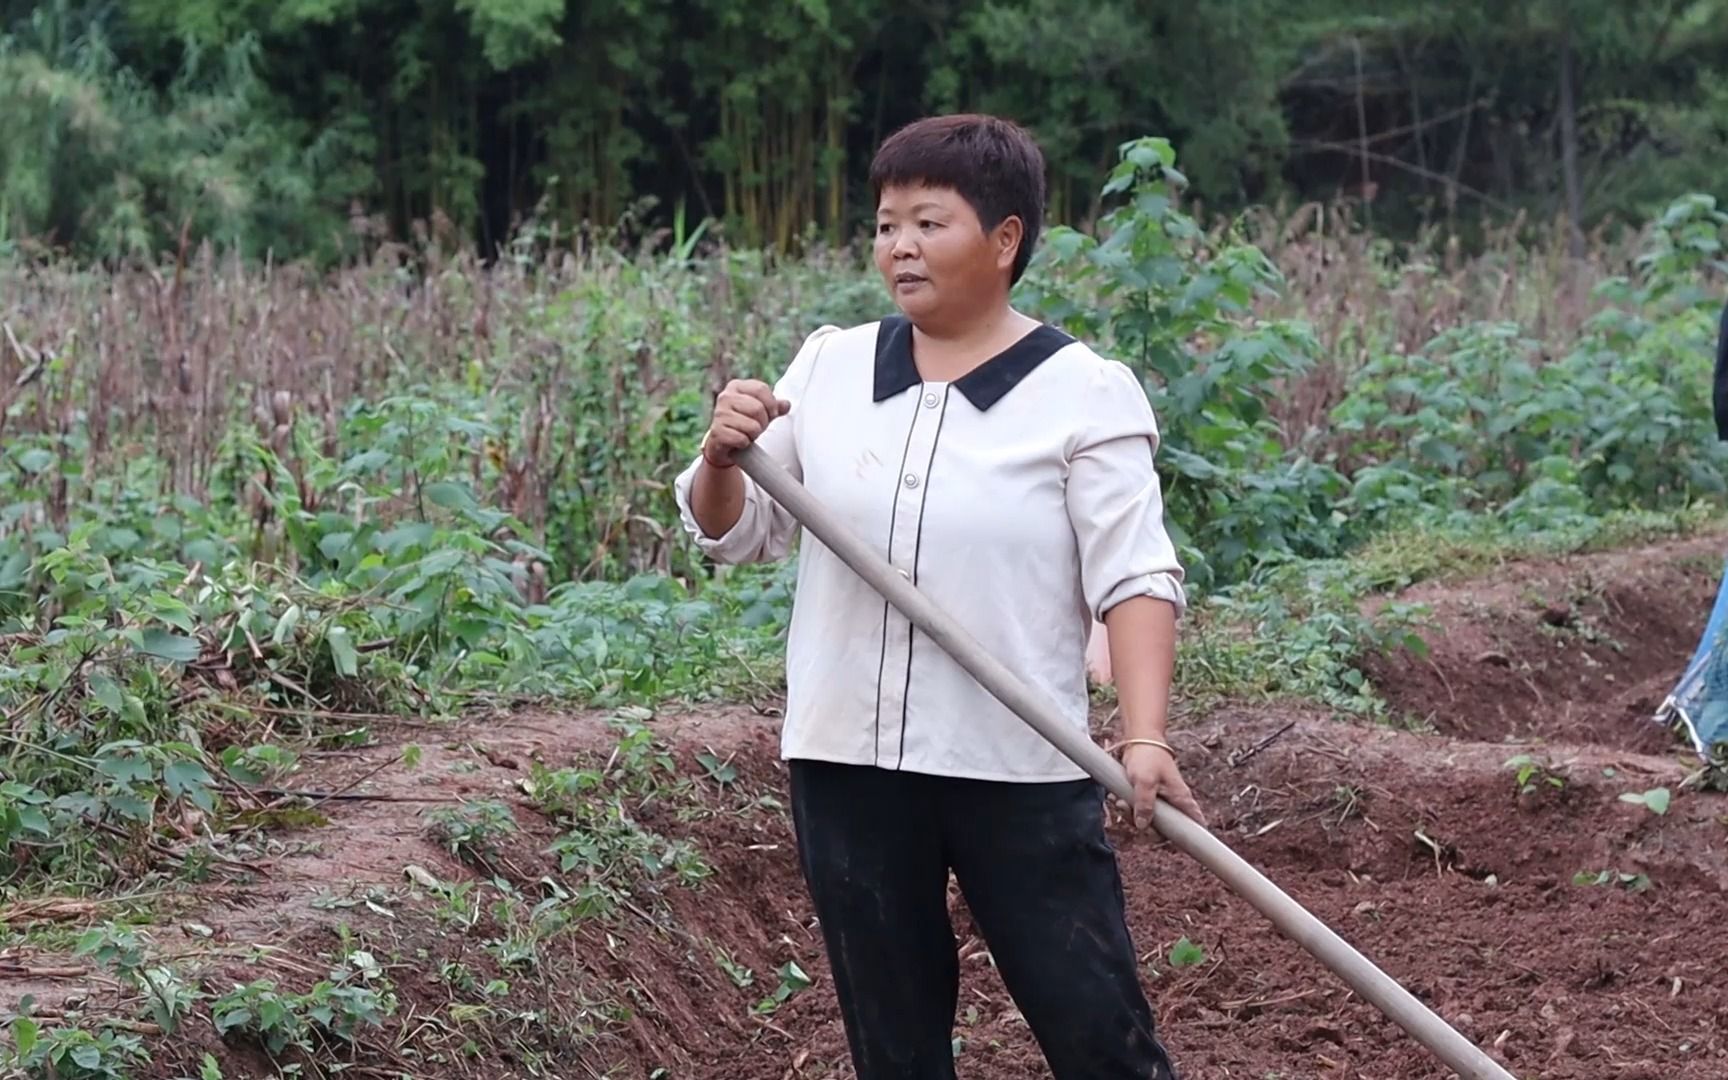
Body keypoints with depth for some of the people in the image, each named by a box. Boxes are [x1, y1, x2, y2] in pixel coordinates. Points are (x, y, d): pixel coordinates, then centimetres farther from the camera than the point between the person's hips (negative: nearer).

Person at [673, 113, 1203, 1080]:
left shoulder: (1084, 393, -6)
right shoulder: (829, 367, 6)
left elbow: (1134, 578, -11)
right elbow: (736, 535, 12)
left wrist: (1145, 738, -24)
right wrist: (724, 457, -10)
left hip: (1019, 771, -4)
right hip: (848, 763, 4)